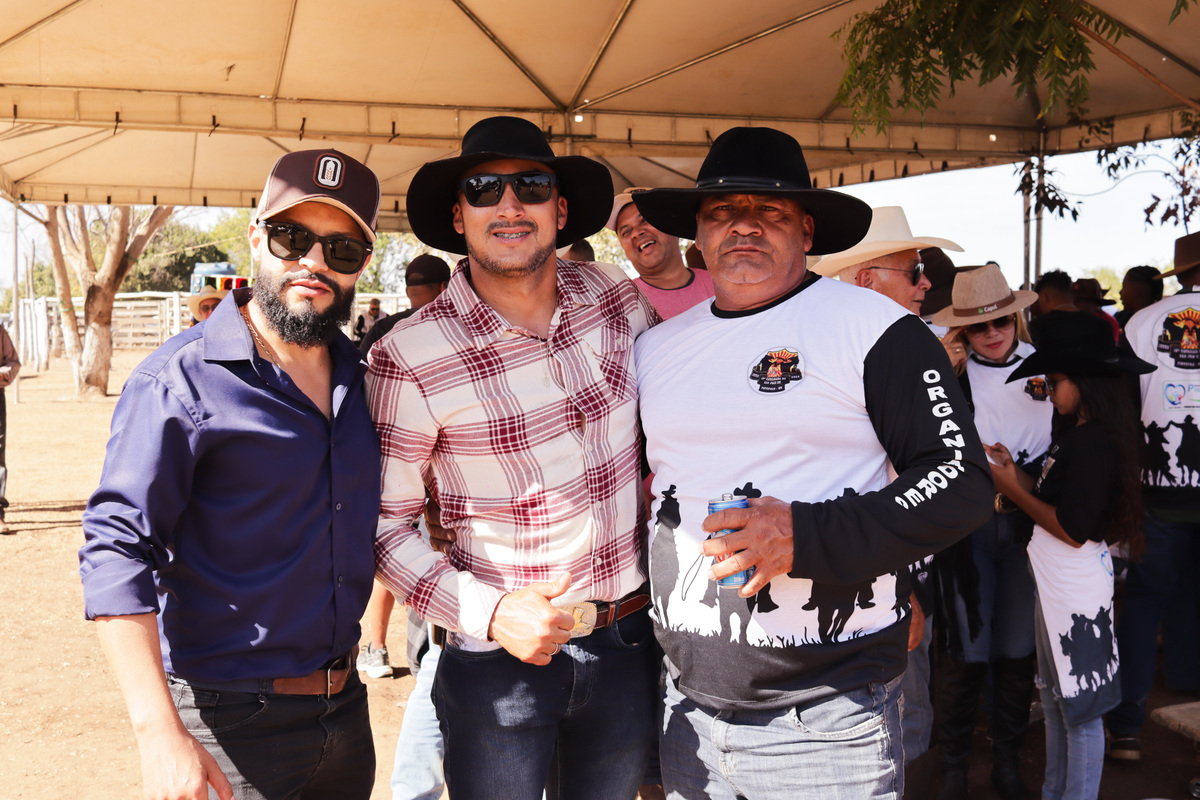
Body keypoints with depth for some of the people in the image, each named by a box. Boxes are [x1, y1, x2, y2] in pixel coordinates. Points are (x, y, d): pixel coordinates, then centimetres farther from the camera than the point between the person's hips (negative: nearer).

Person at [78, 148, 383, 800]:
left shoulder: (362, 375, 6)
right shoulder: (180, 379, -14)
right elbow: (118, 553, -20)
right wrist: (160, 734, -26)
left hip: (346, 708, 6)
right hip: (228, 725, -6)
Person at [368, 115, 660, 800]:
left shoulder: (615, 297, -3)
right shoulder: (411, 358, -15)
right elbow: (386, 520, -9)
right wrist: (487, 612, -19)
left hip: (630, 642, 4)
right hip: (497, 656, -4)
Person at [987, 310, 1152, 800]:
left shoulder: (1090, 442, -21)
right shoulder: (1082, 433, 10)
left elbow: (1073, 529, -23)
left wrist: (1012, 488, -14)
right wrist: (1015, 472, 3)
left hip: (1076, 594, -11)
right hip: (1060, 588, 11)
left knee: (1081, 712, 2)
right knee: (1055, 704, 22)